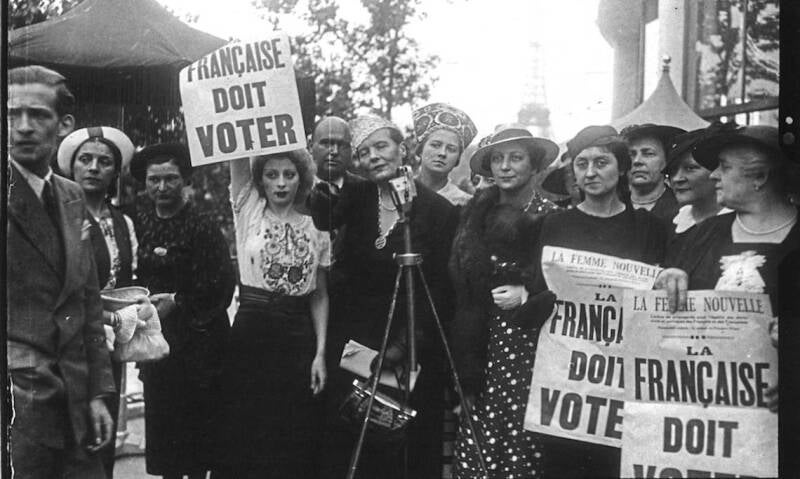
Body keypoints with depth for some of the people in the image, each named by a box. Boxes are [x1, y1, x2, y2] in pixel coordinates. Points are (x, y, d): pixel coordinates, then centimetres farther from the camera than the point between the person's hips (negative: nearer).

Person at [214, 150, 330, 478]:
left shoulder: (315, 227, 7)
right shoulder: (248, 211, 4)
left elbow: (320, 295, 8)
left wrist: (321, 352, 1)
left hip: (298, 338, 1)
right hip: (250, 333, -1)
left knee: (295, 440, 4)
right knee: (243, 436, 2)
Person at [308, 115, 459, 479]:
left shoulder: (439, 210, -6)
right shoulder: (356, 200, 7)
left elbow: (440, 289, -7)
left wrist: (405, 344, -13)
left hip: (410, 352, -3)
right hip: (352, 340, 3)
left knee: (406, 445, 4)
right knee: (343, 442, 6)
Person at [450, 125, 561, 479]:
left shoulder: (552, 216, -5)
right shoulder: (478, 213, 9)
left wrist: (528, 294, -14)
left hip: (534, 340, -4)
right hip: (489, 340, 4)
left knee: (525, 435, -5)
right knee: (480, 436, 1)